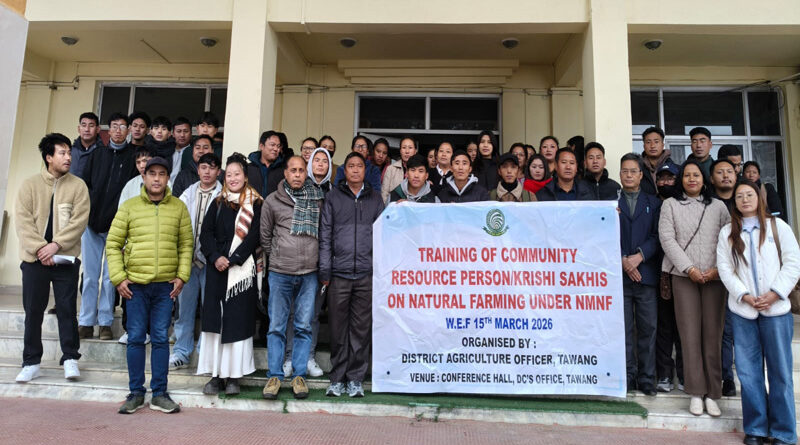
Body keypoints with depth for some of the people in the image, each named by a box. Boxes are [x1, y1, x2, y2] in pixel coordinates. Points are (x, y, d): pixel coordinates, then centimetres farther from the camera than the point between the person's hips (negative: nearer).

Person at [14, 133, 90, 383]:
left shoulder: (78, 185, 2)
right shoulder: (29, 185, 4)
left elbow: (79, 220, -7)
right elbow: (22, 221, -3)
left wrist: (56, 244, -16)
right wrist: (40, 248, -15)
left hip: (66, 259, -1)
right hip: (34, 259, 1)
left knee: (67, 309, 3)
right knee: (33, 311, 8)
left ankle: (70, 358, 13)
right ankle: (31, 362, 19)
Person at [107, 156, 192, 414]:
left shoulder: (179, 208, 5)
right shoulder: (129, 207, 3)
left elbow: (186, 245, 7)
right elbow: (113, 244, 5)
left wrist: (182, 276, -1)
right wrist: (118, 278, -3)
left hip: (166, 285, 0)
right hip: (135, 284, 0)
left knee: (161, 339, 6)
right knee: (136, 338, 6)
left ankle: (160, 394, 16)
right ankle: (136, 393, 19)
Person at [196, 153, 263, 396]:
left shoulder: (255, 204, 2)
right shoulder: (217, 203, 13)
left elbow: (254, 236, -6)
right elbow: (205, 233, 7)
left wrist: (233, 260, -12)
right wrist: (215, 258, -8)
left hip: (242, 269, -3)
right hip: (217, 269, 3)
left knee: (238, 319, -1)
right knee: (215, 318, 2)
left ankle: (233, 376, 6)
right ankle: (216, 375, 10)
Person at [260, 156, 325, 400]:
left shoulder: (318, 199, 5)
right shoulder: (272, 201, 3)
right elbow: (265, 235, 12)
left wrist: (318, 261, 6)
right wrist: (275, 257, 9)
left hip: (309, 273, 1)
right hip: (280, 272, -1)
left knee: (304, 326, 6)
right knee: (276, 326, 4)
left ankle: (299, 375, 15)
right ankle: (274, 376, 14)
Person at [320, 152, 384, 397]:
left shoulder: (375, 198, 12)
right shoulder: (333, 197, 9)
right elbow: (325, 235, 5)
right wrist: (325, 271, -1)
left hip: (367, 273, 1)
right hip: (339, 272, -1)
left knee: (361, 328, 4)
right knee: (338, 328, 4)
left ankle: (356, 378, 15)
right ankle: (337, 378, 16)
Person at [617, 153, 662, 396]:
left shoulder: (654, 203, 13)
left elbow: (657, 236, 2)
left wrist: (640, 256, -12)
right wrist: (622, 260, -9)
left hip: (646, 273, 1)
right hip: (619, 274, 0)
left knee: (648, 328, 2)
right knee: (624, 328, 3)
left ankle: (647, 378, 11)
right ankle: (628, 376, 11)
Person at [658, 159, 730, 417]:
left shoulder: (718, 206, 14)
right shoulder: (670, 205, 9)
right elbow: (667, 239, -1)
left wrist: (718, 269, -7)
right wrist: (689, 268, -9)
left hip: (714, 277, 1)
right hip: (684, 277, -1)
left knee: (713, 335, 0)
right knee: (690, 334, -2)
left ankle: (712, 393, 9)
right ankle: (696, 393, 6)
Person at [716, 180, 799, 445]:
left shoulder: (777, 226, 7)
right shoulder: (727, 232, 10)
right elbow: (725, 269, 4)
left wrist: (774, 294, -9)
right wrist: (744, 296, -8)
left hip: (776, 308, -1)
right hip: (742, 309, 1)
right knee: (748, 371, 3)